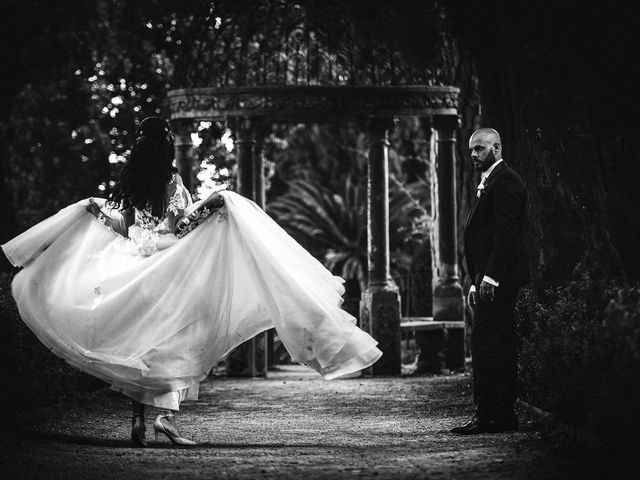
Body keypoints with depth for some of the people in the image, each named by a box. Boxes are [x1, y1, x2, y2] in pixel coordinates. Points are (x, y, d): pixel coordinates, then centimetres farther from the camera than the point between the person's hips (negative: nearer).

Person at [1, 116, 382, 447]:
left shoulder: (129, 181, 6)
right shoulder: (172, 181, -8)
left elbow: (122, 226, 11)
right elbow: (182, 224, -13)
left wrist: (95, 209, 27)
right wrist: (209, 207, -10)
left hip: (132, 267, 5)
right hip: (167, 267, -5)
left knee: (137, 344, 9)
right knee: (175, 341, -2)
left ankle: (138, 418, 6)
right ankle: (169, 413, -17)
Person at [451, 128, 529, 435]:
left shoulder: (505, 181, -10)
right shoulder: (488, 184, 22)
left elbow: (506, 233, -19)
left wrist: (489, 277, -23)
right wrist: (476, 282, 20)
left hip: (499, 278, -11)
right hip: (490, 280, 11)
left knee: (485, 344, -13)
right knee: (501, 348, 10)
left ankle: (488, 416, -14)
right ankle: (505, 415, 12)